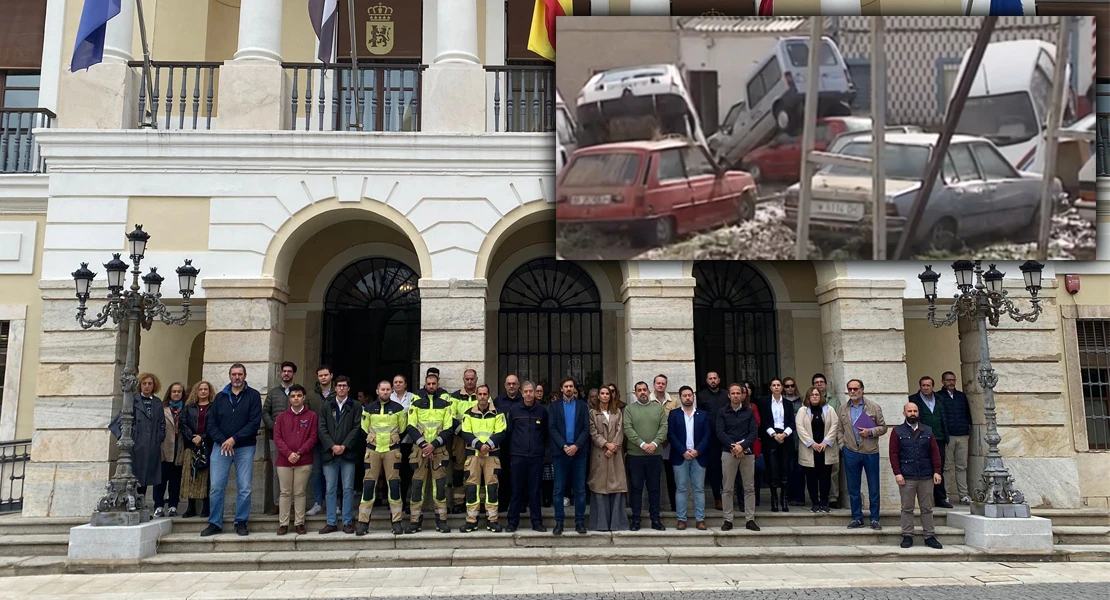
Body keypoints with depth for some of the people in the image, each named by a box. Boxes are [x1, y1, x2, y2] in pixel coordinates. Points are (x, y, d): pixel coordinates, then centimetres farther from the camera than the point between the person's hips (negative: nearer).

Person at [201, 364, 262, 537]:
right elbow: (210, 422, 5)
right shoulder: (220, 396, 11)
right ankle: (215, 523, 12)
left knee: (244, 488, 0)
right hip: (221, 446, 2)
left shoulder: (253, 395, 1)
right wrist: (223, 441, -10)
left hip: (244, 448, -2)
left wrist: (234, 439, -13)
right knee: (216, 487, 1)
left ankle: (241, 522, 12)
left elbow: (255, 422, -7)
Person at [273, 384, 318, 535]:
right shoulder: (281, 417, 10)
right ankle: (283, 524, 9)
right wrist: (288, 453, -12)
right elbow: (277, 438, 2)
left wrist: (299, 453, -12)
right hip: (284, 461, 1)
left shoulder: (312, 416, 5)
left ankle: (299, 523, 7)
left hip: (304, 462, -1)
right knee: (285, 493, 4)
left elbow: (313, 438, -1)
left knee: (300, 493, 2)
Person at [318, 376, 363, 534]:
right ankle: (332, 523, 11)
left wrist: (344, 446, -12)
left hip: (348, 453, -2)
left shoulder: (355, 407, 6)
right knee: (330, 489, 4)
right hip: (330, 453, 2)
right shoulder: (327, 407, 13)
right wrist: (332, 446, -9)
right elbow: (322, 429, 5)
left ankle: (348, 522, 6)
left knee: (348, 488, 0)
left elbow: (357, 428, -3)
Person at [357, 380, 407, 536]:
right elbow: (364, 429, 13)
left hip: (392, 450, -1)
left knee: (394, 483, -2)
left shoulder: (398, 408, 2)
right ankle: (363, 522, 4)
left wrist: (394, 442, 9)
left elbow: (402, 429, 9)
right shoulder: (368, 409, 5)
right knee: (368, 484, -2)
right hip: (372, 450, 1)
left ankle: (396, 521, 5)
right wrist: (371, 442, 11)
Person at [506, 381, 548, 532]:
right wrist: (512, 448, 7)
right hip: (518, 455, 0)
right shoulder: (514, 410, 3)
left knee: (535, 490, 5)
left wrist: (543, 447, 7)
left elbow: (546, 432, 10)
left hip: (536, 456, 0)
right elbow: (508, 431, 9)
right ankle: (513, 522, 10)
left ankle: (536, 522, 13)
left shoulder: (542, 410, 4)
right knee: (516, 490, 3)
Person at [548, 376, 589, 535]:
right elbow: (551, 428, -1)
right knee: (559, 489, 1)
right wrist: (564, 446, -12)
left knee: (580, 489, 3)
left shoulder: (583, 406, 10)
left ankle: (580, 521, 10)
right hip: (560, 452, 0)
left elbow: (586, 429, 2)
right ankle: (559, 522, 7)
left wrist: (576, 446, -11)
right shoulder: (554, 406, 8)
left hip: (579, 452, 1)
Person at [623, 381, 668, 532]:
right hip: (635, 455, -1)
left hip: (655, 455, 2)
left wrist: (655, 443, -14)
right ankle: (635, 519, 11)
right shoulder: (629, 409, 3)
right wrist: (642, 444, -16)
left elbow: (664, 427, 0)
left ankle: (655, 519, 15)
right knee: (636, 488, 4)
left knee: (654, 488, 8)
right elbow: (628, 429, -7)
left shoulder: (659, 407, 9)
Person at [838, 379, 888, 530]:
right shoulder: (843, 409, 7)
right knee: (853, 488, 8)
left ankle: (875, 519, 15)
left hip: (871, 452, -2)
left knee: (874, 488, 5)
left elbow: (883, 427, 0)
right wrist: (843, 444, 3)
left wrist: (870, 432, -16)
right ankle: (857, 518, 18)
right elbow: (840, 430, 12)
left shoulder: (874, 407, -1)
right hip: (851, 452, 2)